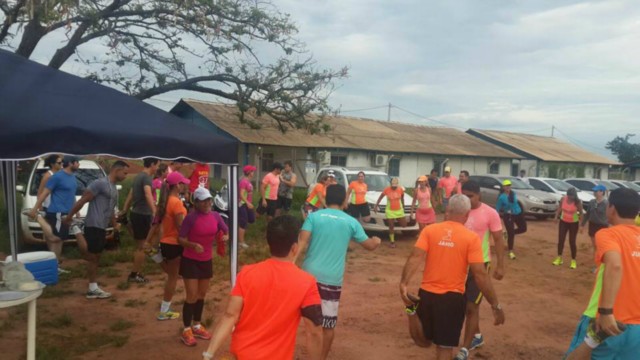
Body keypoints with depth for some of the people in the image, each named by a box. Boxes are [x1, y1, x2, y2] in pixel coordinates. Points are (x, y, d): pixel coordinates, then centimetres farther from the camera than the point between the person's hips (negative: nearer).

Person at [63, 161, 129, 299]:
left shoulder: (114, 189, 16)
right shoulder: (100, 183, -13)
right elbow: (83, 200, -13)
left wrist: (115, 227, 26)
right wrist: (69, 216, -12)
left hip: (102, 227, 9)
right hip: (94, 226, -9)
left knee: (95, 258, 12)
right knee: (92, 257, -2)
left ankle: (93, 289, 19)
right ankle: (93, 289, 5)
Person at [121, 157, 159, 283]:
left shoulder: (138, 176, 13)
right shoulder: (146, 177, -17)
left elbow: (130, 195, 20)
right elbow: (148, 195, -34)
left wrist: (124, 210, 27)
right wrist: (154, 212, -45)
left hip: (135, 213, 10)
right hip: (143, 215, -10)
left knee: (139, 246, 18)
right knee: (142, 246, 0)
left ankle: (135, 273, 24)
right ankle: (134, 275, 7)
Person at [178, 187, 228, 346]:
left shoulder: (215, 216, -3)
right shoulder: (191, 217, -17)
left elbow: (226, 231, 8)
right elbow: (180, 239, -14)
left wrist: (226, 236, -15)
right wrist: (193, 245, -32)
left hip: (207, 260, 5)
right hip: (190, 261, -5)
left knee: (202, 295, 16)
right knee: (192, 296, -4)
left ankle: (197, 326, 33)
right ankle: (186, 330, 13)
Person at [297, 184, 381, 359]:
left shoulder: (314, 216, 0)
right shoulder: (351, 222, 3)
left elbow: (302, 243, -11)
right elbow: (370, 245, 12)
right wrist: (377, 240, 33)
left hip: (310, 274, 1)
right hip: (333, 279, 0)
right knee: (328, 324, 11)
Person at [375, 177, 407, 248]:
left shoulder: (401, 189, -7)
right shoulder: (386, 189, -14)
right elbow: (380, 197, -2)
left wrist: (403, 206, 16)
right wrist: (376, 206, -5)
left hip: (399, 210, 3)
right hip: (390, 211, -2)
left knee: (404, 225, 3)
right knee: (391, 227, 0)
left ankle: (396, 221, 35)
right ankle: (392, 241, 12)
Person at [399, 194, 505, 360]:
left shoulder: (429, 230, -2)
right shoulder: (471, 237, -8)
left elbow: (416, 257, -15)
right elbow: (480, 273, -13)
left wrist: (404, 283, -23)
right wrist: (495, 305, -6)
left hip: (427, 294, 3)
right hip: (453, 298, -2)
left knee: (424, 341, 30)